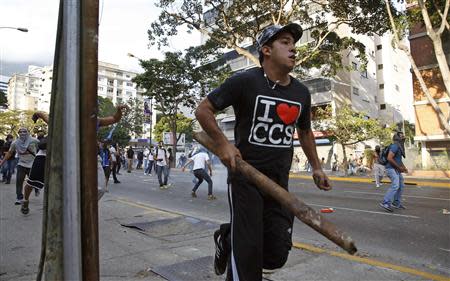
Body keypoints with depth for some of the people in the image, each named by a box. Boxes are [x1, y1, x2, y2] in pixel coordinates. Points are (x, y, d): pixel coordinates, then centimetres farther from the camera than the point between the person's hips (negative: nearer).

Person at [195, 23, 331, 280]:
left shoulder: (302, 92, 8)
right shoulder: (245, 82, -9)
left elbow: (305, 132, 23)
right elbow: (203, 110, -3)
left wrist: (316, 167, 19)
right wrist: (223, 143, -15)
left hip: (279, 180, 5)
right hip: (245, 175, -5)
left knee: (277, 256, 8)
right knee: (248, 253, -3)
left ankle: (228, 238, 32)